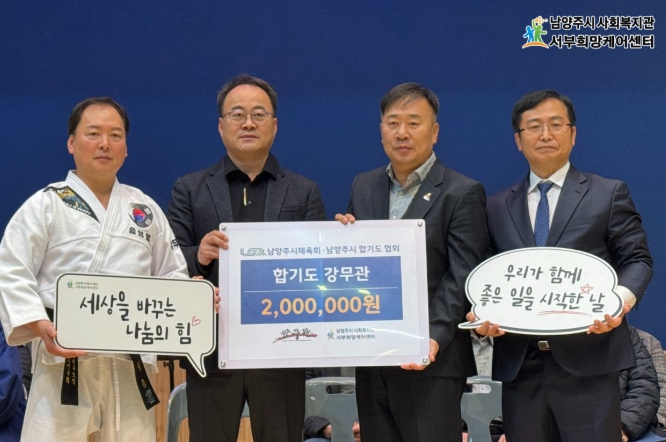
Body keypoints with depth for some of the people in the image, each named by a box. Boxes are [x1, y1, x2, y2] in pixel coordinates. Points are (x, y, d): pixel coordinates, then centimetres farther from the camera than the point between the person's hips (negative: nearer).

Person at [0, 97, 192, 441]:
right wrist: (39, 326, -19)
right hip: (65, 356, -3)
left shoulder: (145, 209, 13)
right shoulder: (45, 205, 1)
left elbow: (170, 274, 17)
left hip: (131, 359, 4)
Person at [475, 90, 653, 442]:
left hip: (588, 360, -2)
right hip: (519, 365, 3)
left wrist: (621, 299, -17)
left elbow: (637, 260, 3)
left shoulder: (609, 194, 7)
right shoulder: (497, 207, 15)